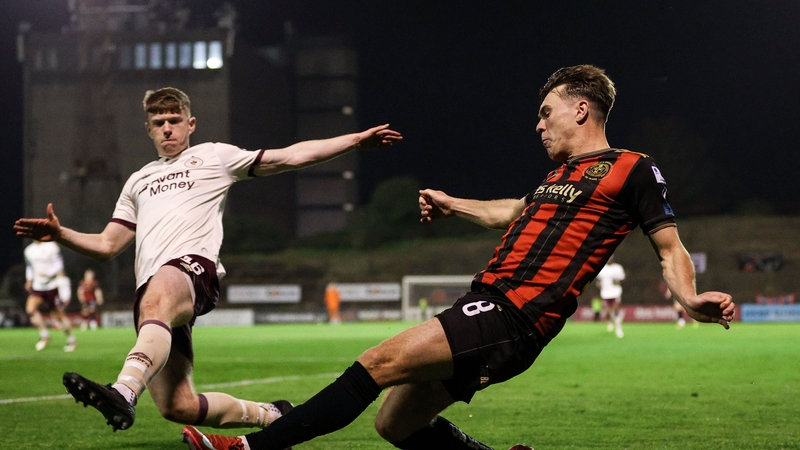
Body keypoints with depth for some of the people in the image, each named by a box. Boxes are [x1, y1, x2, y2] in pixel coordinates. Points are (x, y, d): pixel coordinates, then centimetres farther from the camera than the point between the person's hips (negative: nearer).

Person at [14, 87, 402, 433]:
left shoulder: (213, 156, 20)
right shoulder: (139, 181, 34)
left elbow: (288, 157, 14)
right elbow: (107, 246, 32)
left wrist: (354, 140, 6)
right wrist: (60, 234, 13)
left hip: (192, 266, -5)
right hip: (151, 287, 5)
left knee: (155, 303, -43)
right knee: (177, 407, -7)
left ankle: (123, 393, -67)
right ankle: (270, 415, 16)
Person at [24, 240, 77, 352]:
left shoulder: (51, 247, -8)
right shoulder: (29, 250, 8)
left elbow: (59, 263, -10)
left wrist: (48, 274, -25)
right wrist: (29, 281, 10)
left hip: (53, 285, -4)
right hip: (37, 287, 4)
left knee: (60, 315, 1)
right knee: (30, 308, -19)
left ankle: (71, 340, 18)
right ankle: (44, 335, -5)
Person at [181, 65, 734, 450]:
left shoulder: (633, 170, 0)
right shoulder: (561, 174, 24)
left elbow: (669, 246, -1)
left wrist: (691, 298, -19)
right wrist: (454, 205, 52)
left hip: (513, 320, -9)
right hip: (487, 306, 9)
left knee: (381, 362, -19)